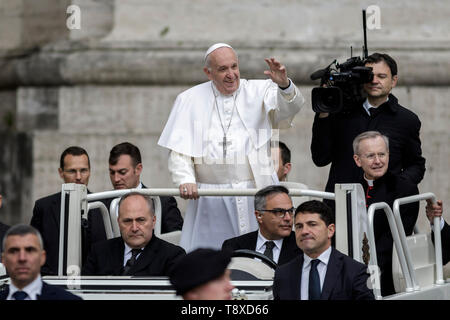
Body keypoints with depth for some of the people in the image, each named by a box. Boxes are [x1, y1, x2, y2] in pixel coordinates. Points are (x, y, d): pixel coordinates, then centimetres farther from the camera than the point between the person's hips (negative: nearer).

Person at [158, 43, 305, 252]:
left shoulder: (258, 92, 10)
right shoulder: (191, 99, 10)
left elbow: (291, 107, -9)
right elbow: (178, 150, 5)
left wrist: (284, 85, -31)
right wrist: (185, 180, -13)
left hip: (254, 190, 0)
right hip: (210, 199, 0)